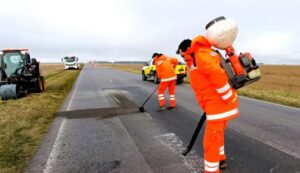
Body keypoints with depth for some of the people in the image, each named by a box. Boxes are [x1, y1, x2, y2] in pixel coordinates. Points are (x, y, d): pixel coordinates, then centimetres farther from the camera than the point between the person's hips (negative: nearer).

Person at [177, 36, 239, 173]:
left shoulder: (201, 55, -13)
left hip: (219, 105, -11)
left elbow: (218, 75, -27)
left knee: (211, 141, 0)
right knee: (216, 134, 27)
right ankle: (220, 160, 45)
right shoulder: (205, 54, 19)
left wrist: (228, 98, -20)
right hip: (217, 104, 11)